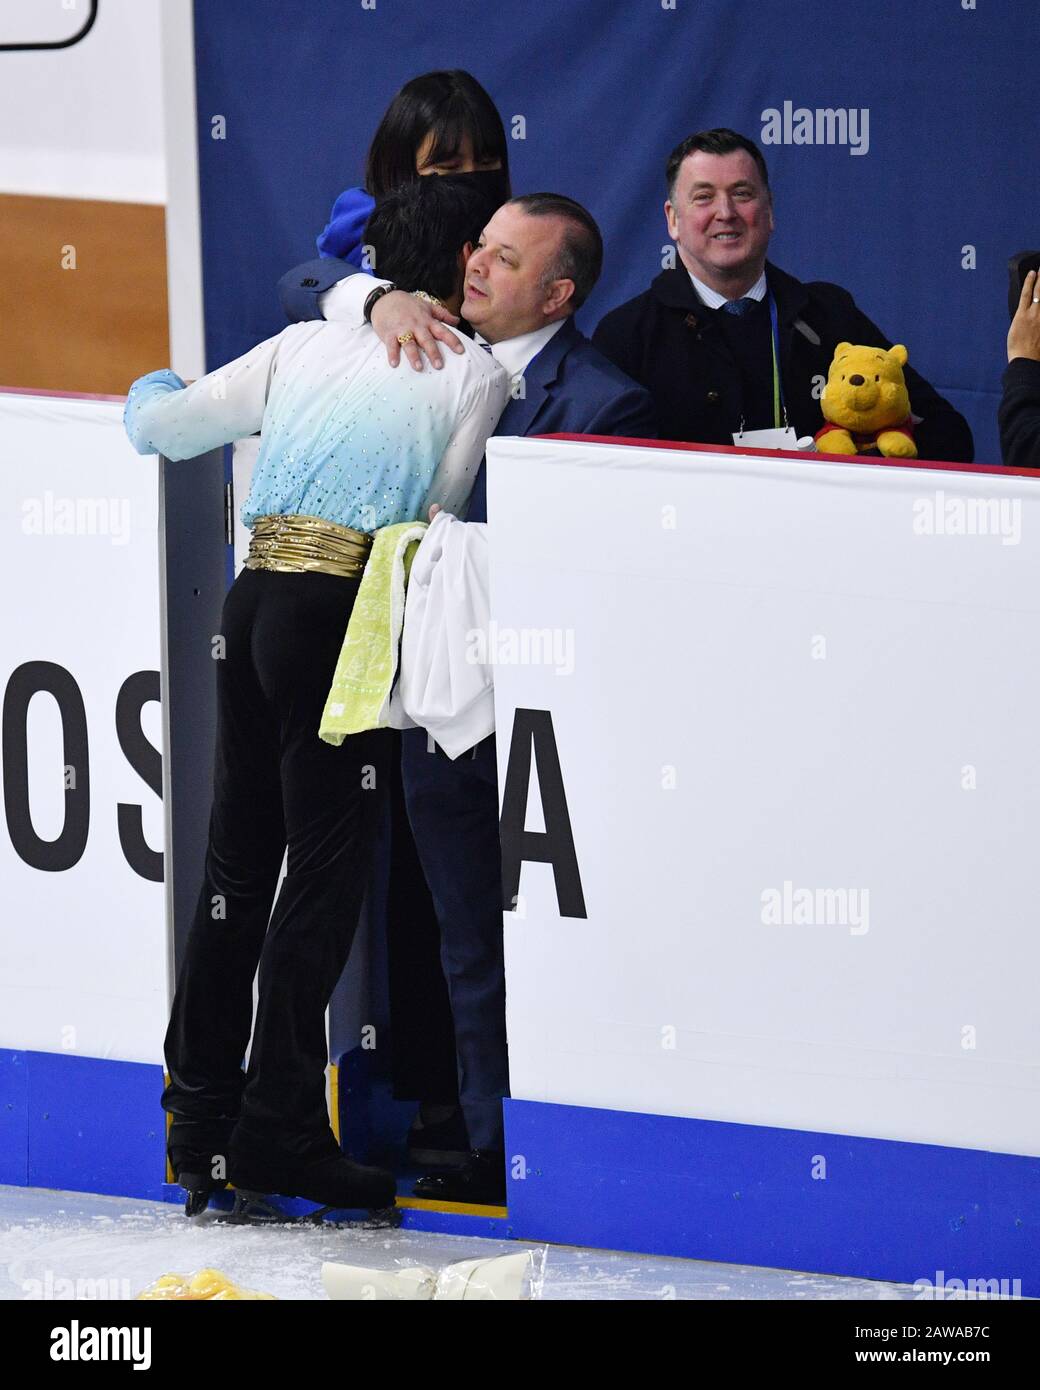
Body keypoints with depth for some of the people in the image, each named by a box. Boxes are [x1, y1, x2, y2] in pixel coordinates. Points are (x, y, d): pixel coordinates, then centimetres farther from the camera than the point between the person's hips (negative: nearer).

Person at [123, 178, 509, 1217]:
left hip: (254, 595, 6)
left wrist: (156, 389, 44)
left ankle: (200, 1113, 16)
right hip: (343, 613, -6)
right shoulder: (476, 374, 5)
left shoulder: (305, 344, 17)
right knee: (325, 869, -3)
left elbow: (159, 425, 20)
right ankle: (280, 1127, -5)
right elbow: (437, 510, 4)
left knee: (237, 859, 12)